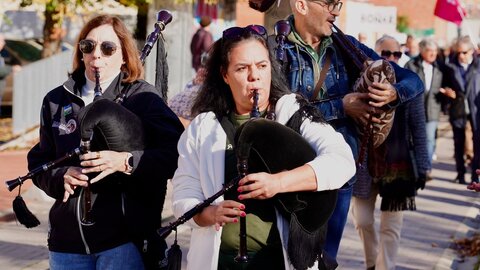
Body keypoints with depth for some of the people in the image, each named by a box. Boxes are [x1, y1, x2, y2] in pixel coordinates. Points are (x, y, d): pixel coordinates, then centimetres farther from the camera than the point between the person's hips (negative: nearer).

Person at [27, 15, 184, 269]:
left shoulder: (143, 97, -1)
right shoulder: (57, 100, 13)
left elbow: (177, 152, -9)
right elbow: (38, 162, 15)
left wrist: (127, 162, -22)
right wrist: (62, 177, -6)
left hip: (125, 239, -4)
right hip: (67, 239, 4)